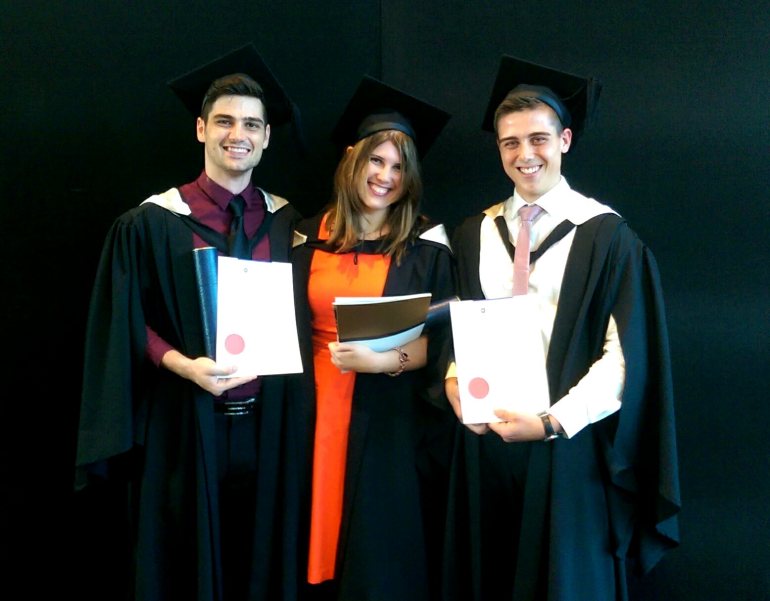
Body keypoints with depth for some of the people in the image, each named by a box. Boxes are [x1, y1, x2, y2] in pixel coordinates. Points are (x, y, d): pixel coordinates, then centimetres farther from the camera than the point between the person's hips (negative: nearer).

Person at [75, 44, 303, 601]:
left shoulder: (290, 224, 6)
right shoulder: (151, 224, -3)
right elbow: (125, 326, -3)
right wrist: (184, 365, -19)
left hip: (267, 423, 3)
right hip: (187, 423, -2)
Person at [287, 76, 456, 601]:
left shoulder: (426, 245, -3)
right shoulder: (310, 238, 6)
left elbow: (440, 340, -5)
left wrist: (382, 360, -21)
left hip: (391, 419, -3)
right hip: (318, 411, 3)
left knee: (383, 552, 6)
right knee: (322, 537, 13)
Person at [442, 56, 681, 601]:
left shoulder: (604, 233, -6)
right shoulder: (475, 233, 9)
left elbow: (627, 352, -10)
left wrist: (553, 421, -17)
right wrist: (455, 379, -7)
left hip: (565, 441, -4)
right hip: (485, 435, 4)